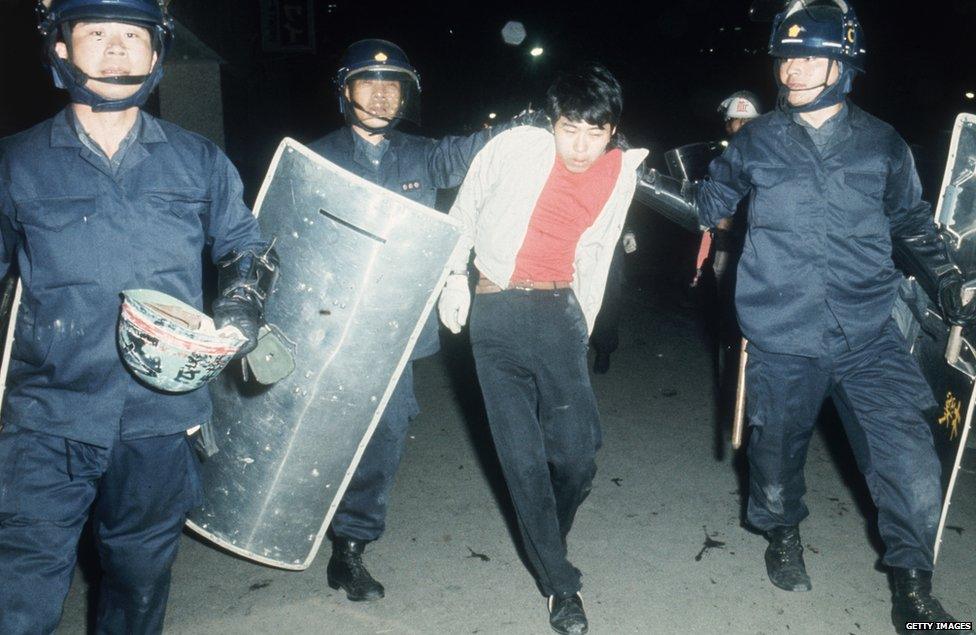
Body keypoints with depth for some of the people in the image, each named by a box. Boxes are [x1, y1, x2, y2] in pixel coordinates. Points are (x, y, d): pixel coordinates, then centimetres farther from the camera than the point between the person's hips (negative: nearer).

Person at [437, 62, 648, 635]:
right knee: (524, 458, -4)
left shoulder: (621, 173, 3)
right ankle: (561, 585, 12)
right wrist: (455, 276, 2)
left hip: (559, 310, 2)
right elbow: (464, 211, 7)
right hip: (496, 310, -2)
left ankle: (545, 546, 30)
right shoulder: (514, 148, -8)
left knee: (578, 455, -2)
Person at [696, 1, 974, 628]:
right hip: (783, 340, 0)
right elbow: (711, 204, 17)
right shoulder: (756, 142, 1)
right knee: (779, 448, 13)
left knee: (909, 456, -7)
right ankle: (783, 534, 45)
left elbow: (913, 225, 14)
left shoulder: (882, 144, 3)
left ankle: (913, 586, 14)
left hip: (869, 335, 1)